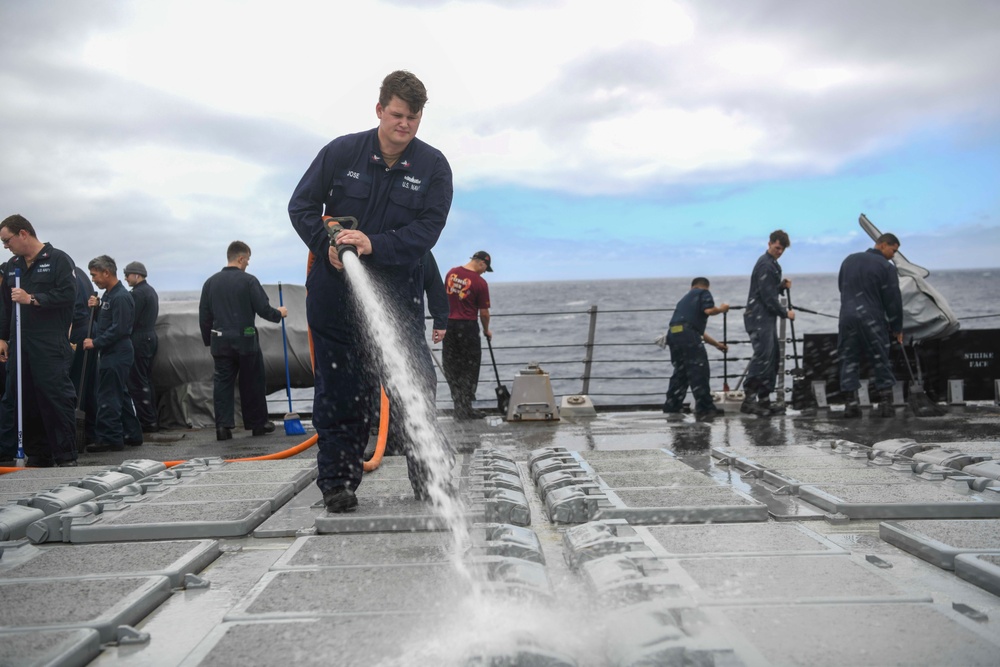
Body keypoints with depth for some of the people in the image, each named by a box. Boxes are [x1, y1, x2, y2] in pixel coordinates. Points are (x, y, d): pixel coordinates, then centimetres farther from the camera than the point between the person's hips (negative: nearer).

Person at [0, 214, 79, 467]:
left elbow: (68, 293, -13)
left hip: (50, 346, -7)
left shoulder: (58, 259, -2)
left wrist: (33, 299, -15)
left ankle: (66, 456, -2)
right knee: (25, 401, 7)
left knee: (57, 398, -8)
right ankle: (38, 455, 15)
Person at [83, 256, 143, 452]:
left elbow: (118, 329, -21)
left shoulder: (121, 297, -16)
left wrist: (95, 343, -16)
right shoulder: (109, 294, 15)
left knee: (108, 398, -6)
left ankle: (109, 439, -1)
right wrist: (98, 306, 7)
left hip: (116, 354, -10)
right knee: (121, 395, 15)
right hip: (111, 353, 10)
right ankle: (132, 434, 22)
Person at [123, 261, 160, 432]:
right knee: (146, 381, 14)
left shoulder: (138, 293, -14)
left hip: (139, 340, -10)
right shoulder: (151, 291, 18)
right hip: (151, 336, 10)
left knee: (137, 382, -7)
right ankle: (152, 419, 17)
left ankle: (147, 421, -7)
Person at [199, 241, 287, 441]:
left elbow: (204, 316, 9)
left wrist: (208, 340, 18)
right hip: (245, 340, -3)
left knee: (222, 383, 5)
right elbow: (263, 309, -10)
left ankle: (223, 425, -3)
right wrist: (279, 313, 10)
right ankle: (258, 424, 18)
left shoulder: (211, 282, 6)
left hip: (220, 341, 3)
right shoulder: (248, 281, -8)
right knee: (252, 383, 9)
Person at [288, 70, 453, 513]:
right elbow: (301, 205, 3)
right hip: (335, 290, 0)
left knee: (416, 384, -1)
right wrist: (327, 247, -14)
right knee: (340, 389, 5)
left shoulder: (433, 166, -2)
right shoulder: (341, 152, -2)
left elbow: (428, 228, -11)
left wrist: (375, 245, -25)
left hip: (398, 291, 0)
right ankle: (337, 482, 15)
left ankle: (430, 479, 10)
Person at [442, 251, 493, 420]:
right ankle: (465, 408, 7)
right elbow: (484, 312, -8)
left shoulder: (451, 273, 5)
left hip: (449, 323, 5)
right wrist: (486, 330, 9)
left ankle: (459, 404, 12)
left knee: (451, 367, 11)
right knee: (470, 368, 6)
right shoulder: (480, 283, -13)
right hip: (468, 326, -5)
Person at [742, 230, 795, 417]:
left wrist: (782, 286, 7)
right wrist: (785, 312, -8)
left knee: (771, 358, 9)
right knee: (763, 356, -18)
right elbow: (767, 296, -17)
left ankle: (764, 399, 13)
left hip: (767, 317, 11)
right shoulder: (765, 265, -13)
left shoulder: (773, 265, 20)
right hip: (759, 318, -11)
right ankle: (749, 399, -20)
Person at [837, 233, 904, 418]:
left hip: (847, 316, 4)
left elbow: (841, 287, 20)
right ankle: (886, 403, 7)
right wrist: (897, 327, 5)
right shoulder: (886, 267, -5)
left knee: (849, 360, 7)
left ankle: (850, 403, 2)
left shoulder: (849, 260, 12)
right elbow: (893, 300, -3)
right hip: (872, 319, -4)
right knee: (880, 361, 6)